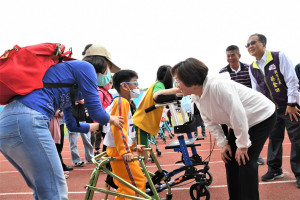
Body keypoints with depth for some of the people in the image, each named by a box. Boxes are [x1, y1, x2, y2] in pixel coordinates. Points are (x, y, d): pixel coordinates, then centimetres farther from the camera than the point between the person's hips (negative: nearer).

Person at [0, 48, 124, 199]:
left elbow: (72, 125, 40)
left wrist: (99, 126, 57)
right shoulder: (85, 67, 6)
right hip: (25, 122, -10)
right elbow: (96, 112, 3)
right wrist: (112, 119, 26)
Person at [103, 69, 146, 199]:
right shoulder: (121, 101, -14)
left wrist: (133, 146, 23)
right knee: (138, 182, -11)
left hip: (120, 151, 11)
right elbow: (118, 128, -23)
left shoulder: (124, 102, 19)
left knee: (125, 186, 16)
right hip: (120, 151, -11)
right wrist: (125, 151, -27)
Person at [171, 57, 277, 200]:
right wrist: (223, 144, -4)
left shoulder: (218, 86, -35)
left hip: (262, 116, -8)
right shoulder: (195, 96, -6)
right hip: (242, 123, 9)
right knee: (229, 158, 6)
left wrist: (242, 145, -24)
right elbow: (210, 121, 3)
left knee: (245, 161, -14)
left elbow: (238, 114, -32)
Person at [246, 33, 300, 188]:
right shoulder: (252, 68, 5)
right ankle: (275, 170, 22)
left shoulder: (279, 57, -11)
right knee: (274, 139, 10)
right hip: (272, 109, 5)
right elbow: (256, 91, 13)